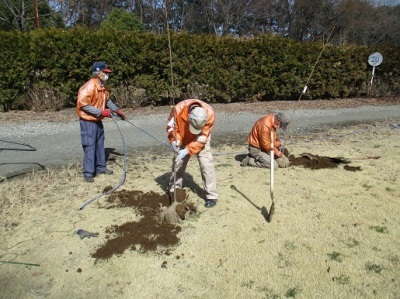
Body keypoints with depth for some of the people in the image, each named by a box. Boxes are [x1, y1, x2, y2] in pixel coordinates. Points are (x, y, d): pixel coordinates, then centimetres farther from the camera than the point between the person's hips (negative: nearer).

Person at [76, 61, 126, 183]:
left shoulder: (103, 86, 5)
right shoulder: (89, 87, -23)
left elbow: (107, 100, 20)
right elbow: (83, 105, -25)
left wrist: (117, 110, 14)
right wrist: (101, 112, -25)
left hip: (97, 121, 9)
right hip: (88, 121, -9)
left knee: (100, 145, 15)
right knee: (89, 146, -5)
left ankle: (100, 168, 28)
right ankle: (88, 173, 3)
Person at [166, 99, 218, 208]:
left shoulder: (209, 114, -36)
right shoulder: (178, 109, -35)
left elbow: (202, 139, -30)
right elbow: (171, 126, -16)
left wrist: (187, 150, -38)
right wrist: (175, 140, -34)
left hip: (200, 140, -2)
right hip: (183, 139, 2)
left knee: (206, 164, -12)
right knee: (178, 163, 7)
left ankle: (212, 196, -2)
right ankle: (173, 191, 26)